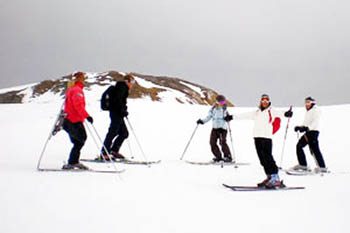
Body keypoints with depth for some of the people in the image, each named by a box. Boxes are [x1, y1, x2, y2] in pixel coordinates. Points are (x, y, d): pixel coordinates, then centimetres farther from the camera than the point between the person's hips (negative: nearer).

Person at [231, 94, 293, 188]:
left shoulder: (271, 111, 5)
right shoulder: (257, 112, 21)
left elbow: (278, 113, -15)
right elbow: (245, 115, 28)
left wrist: (285, 114, -36)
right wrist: (233, 117, 30)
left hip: (267, 137, -6)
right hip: (257, 137, 6)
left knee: (268, 158, -13)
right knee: (262, 159, 5)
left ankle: (275, 179, -12)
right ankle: (269, 177, 12)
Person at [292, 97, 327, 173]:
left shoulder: (316, 110, -5)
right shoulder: (308, 112, 23)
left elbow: (315, 122, -17)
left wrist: (307, 128, -27)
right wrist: (300, 127, 8)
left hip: (313, 131, -9)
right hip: (308, 132, 9)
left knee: (314, 149, -13)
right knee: (299, 146, 5)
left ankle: (322, 167, -11)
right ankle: (303, 165, 9)